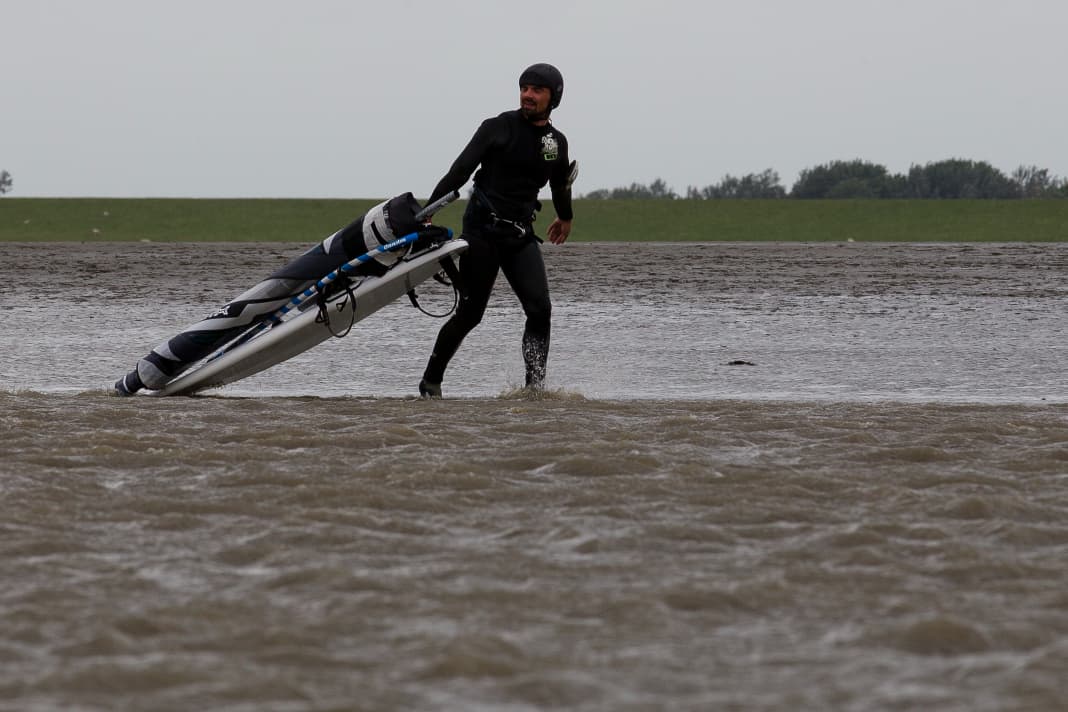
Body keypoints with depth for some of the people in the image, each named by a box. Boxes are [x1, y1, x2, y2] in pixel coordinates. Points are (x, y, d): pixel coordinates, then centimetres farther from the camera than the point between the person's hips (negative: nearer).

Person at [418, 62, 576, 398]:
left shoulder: (557, 142, 9)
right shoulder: (497, 128, -4)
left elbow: (560, 183, 31)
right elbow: (459, 171, -9)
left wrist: (565, 217, 47)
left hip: (521, 235, 4)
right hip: (482, 229, -4)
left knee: (540, 310, -12)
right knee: (470, 314, -3)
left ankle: (536, 386, -9)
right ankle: (430, 380, 12)